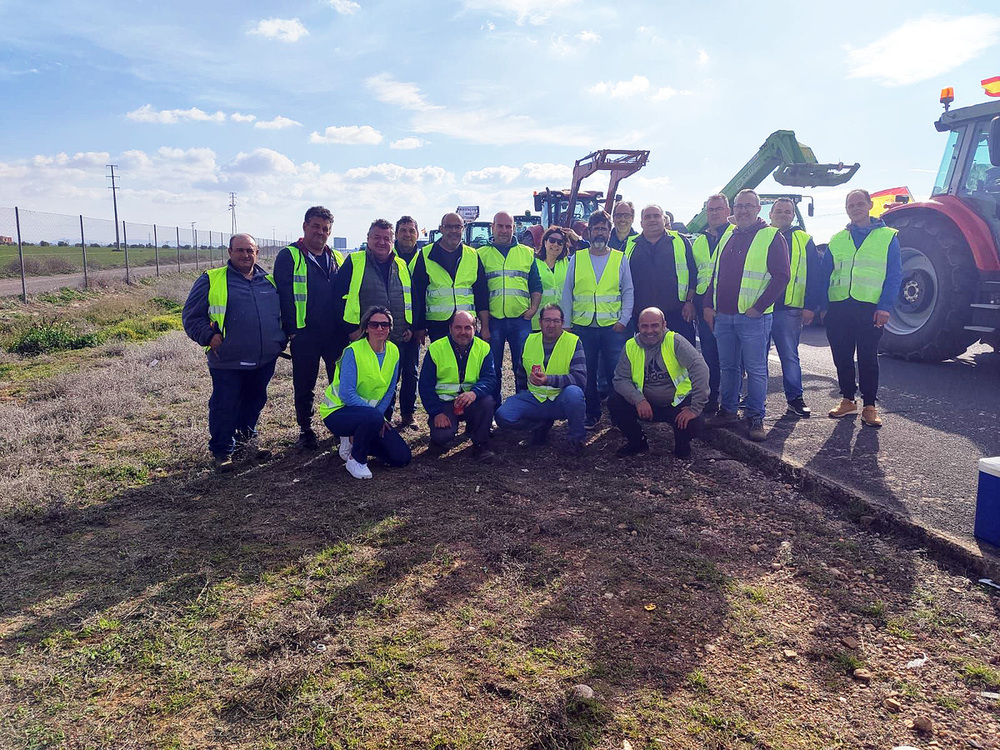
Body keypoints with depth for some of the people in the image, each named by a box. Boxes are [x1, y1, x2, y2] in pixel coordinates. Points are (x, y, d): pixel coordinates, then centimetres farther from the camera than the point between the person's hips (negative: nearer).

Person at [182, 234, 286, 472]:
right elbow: (191, 316, 0)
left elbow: (284, 313, 23)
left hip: (264, 361, 4)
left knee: (254, 403, 16)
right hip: (228, 363, -4)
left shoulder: (269, 281, 12)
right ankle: (222, 451, 15)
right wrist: (209, 337, -12)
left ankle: (246, 440, 36)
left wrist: (280, 340, 11)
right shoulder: (211, 280, 0)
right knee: (224, 407, 0)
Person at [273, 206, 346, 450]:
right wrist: (291, 329, -12)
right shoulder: (289, 257, -2)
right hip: (304, 335, -4)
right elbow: (283, 295, -6)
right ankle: (305, 431, 19)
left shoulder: (337, 258, 13)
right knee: (304, 386, 6)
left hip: (335, 334, 4)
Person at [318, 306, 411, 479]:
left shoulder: (393, 351, 0)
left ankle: (354, 441, 15)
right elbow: (346, 393, -23)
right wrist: (376, 414, -26)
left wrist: (379, 413, -11)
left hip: (372, 412, 6)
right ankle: (356, 460, -11)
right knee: (373, 417, -39)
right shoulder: (353, 352, -18)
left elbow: (390, 390, 4)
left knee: (402, 457, -5)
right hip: (338, 411, -6)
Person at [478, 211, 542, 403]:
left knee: (523, 367, 4)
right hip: (492, 320, -1)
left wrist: (533, 309, -1)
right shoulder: (481, 254, 7)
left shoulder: (527, 253, 12)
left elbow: (536, 285, 12)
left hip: (521, 318, 1)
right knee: (493, 368, 6)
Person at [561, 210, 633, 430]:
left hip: (612, 326, -1)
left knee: (616, 372, -1)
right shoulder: (577, 258, 8)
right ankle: (592, 415, 17)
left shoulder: (620, 259, 7)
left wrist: (623, 320, -3)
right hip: (583, 326, 1)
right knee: (587, 373, 5)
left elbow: (628, 292, 7)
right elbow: (567, 293, 10)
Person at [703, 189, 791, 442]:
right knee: (728, 366, 13)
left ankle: (755, 417, 7)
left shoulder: (771, 237, -3)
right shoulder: (727, 236, 16)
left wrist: (758, 307, -14)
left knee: (755, 369, 0)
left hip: (753, 316, -6)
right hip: (722, 315, 6)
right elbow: (715, 273, 20)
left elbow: (781, 276, -9)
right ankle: (728, 410, 24)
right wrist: (709, 305, 11)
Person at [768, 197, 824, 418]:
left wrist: (810, 306, -4)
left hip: (788, 309, -1)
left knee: (789, 356, 2)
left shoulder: (804, 240, 9)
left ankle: (795, 398, 10)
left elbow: (814, 276, 5)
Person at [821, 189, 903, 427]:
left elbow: (895, 275, 0)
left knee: (868, 359, 0)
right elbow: (825, 274, 14)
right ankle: (848, 400, 22)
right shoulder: (837, 240, 14)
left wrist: (885, 306, -11)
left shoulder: (887, 237, 6)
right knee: (842, 357, 8)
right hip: (838, 308, 3)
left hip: (870, 309, -3)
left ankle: (870, 406, 8)